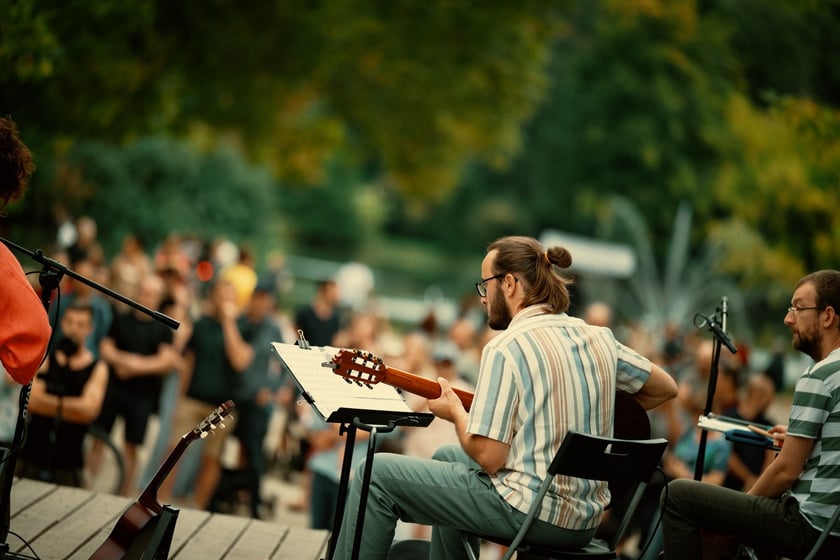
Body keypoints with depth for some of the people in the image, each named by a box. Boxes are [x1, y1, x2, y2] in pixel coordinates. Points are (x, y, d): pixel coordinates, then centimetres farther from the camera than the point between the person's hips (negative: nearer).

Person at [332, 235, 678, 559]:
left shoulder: (506, 348, -15)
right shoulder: (600, 339, 6)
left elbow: (488, 457, -18)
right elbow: (666, 388, 18)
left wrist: (456, 412, 2)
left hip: (530, 513, -8)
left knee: (378, 474, 3)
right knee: (447, 457, 32)